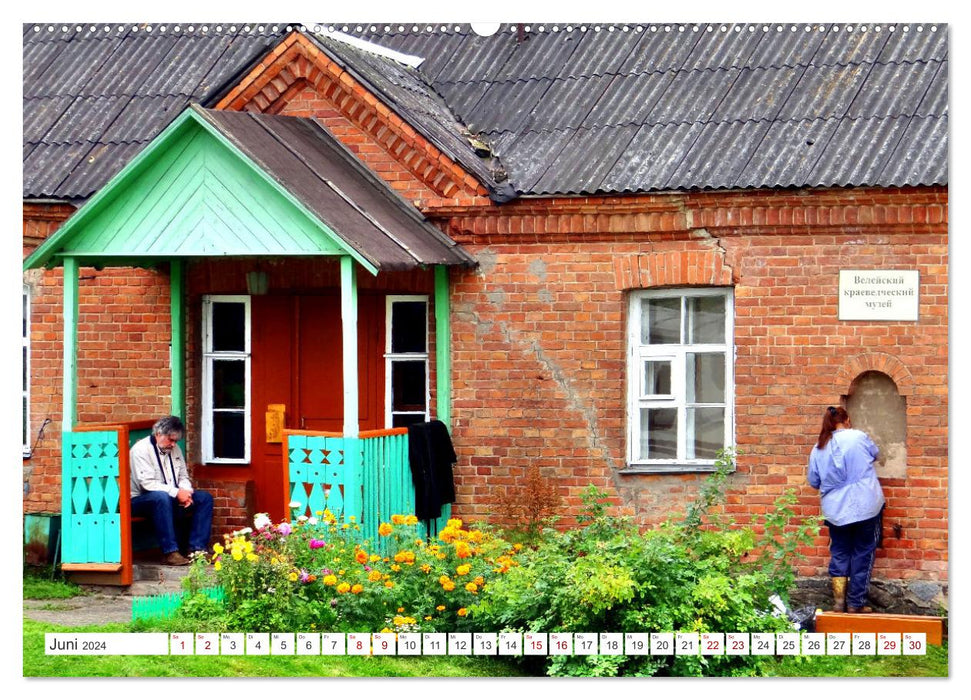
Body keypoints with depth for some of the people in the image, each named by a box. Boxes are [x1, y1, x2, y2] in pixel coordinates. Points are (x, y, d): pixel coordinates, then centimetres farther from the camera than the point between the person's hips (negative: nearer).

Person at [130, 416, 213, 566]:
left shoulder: (174, 449, 11)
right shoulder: (141, 449, -14)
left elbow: (183, 477, 16)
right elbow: (147, 483, -23)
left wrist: (186, 493, -8)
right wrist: (176, 493, -26)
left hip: (173, 497, 8)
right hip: (140, 501, -8)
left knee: (205, 498, -6)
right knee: (162, 497, -40)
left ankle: (196, 548, -15)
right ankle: (169, 552, -41)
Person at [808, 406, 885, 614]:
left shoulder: (818, 448, 2)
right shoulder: (859, 437, -6)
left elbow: (813, 481, 8)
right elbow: (875, 453, 14)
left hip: (835, 511, 3)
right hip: (865, 507, -3)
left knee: (839, 554, 14)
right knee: (862, 554, 6)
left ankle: (839, 602, 9)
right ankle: (855, 603, 7)